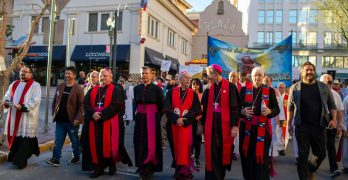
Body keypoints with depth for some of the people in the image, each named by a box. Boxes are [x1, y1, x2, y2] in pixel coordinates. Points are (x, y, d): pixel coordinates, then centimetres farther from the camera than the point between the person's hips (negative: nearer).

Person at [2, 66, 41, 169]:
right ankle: (13, 157, 29)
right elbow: (7, 96, 16)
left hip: (27, 117, -5)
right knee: (14, 137, 11)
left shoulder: (35, 85, -2)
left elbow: (35, 101, -13)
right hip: (14, 117, 6)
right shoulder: (14, 84, 18)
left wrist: (23, 107, -24)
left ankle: (20, 160, 2)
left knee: (26, 138, -5)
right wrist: (5, 102, -8)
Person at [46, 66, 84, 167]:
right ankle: (56, 159, 13)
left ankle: (76, 157, 27)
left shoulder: (78, 89, -10)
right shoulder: (60, 87, 8)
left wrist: (77, 119, -18)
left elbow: (81, 105, -13)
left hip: (72, 121, -5)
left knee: (74, 140, 11)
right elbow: (55, 101, 15)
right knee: (58, 140, 6)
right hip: (60, 120, 5)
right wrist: (54, 114, 8)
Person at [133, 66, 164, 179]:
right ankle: (142, 166, 23)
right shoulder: (137, 88, 6)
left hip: (152, 118, -4)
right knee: (140, 142, 9)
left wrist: (157, 116, -2)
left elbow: (162, 105, -2)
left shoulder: (157, 88, -7)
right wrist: (139, 112, 12)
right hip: (140, 118, 4)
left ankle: (149, 167, 10)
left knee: (151, 143, -1)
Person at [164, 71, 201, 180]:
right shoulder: (171, 92, 3)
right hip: (173, 124, 1)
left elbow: (196, 110, -3)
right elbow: (167, 108, -4)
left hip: (187, 124, 0)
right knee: (175, 147, 7)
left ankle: (183, 170, 5)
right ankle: (178, 169, 21)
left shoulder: (193, 94, 5)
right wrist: (176, 119, -17)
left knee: (184, 147, -4)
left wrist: (184, 119, -14)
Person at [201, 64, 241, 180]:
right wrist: (201, 124, 12)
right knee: (212, 153, 1)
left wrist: (235, 125, -12)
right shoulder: (208, 88, 7)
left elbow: (235, 106, -7)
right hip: (211, 125, 2)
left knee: (224, 151, 10)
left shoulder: (230, 87, -4)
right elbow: (204, 107, 12)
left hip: (225, 125, -2)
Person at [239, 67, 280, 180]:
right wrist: (242, 111, -13)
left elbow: (277, 109, 5)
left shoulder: (270, 91, 4)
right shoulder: (244, 89, 5)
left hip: (263, 128, -1)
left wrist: (269, 111, -15)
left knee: (261, 156, 0)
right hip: (246, 128, 1)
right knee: (247, 156, 6)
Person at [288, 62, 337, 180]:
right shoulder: (295, 88, 2)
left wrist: (333, 119, -6)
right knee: (303, 155, 0)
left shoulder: (324, 87, 6)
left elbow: (332, 105, 9)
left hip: (319, 126, 2)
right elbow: (290, 107, 4)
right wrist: (289, 123, 1)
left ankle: (310, 170, 39)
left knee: (321, 154, 11)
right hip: (302, 127, -2)